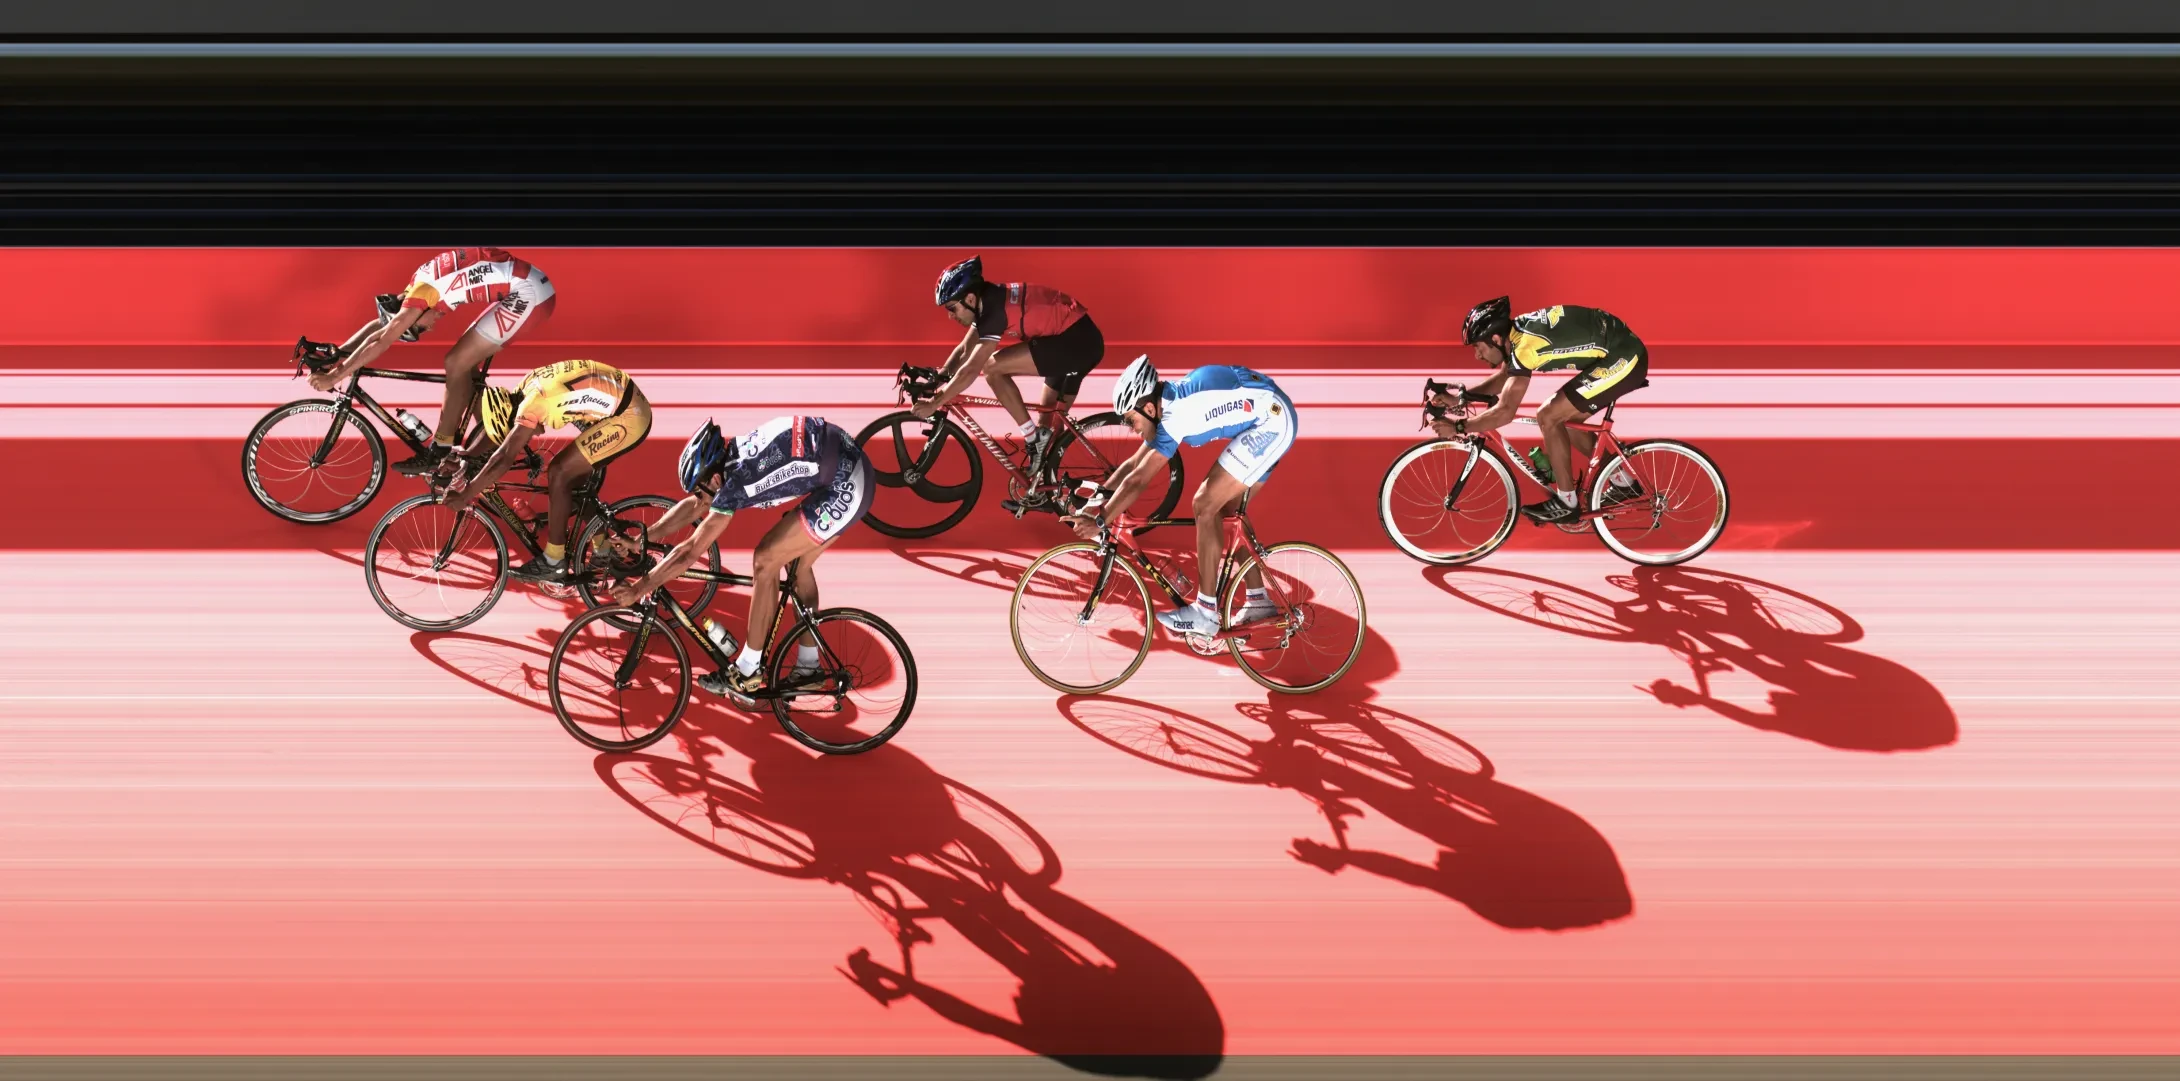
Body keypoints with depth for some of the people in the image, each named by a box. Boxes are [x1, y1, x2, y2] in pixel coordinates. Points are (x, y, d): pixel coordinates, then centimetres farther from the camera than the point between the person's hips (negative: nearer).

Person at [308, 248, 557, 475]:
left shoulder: (422, 290, -12)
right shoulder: (421, 284, 15)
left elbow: (381, 342, -14)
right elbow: (379, 323, 21)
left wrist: (333, 377, -11)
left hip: (527, 294, -10)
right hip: (527, 289, 10)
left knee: (457, 363, -5)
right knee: (465, 363, 15)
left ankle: (439, 452, 3)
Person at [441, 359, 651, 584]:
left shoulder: (533, 402, -20)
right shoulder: (527, 387, 6)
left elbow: (504, 458, -22)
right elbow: (494, 421, 20)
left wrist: (465, 495, -17)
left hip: (627, 417, -10)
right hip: (628, 405, 10)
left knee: (559, 475, -8)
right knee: (573, 477, 17)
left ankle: (553, 563, 0)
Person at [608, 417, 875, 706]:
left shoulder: (736, 480, -14)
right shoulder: (732, 456, 11)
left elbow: (689, 552, -10)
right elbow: (691, 507, 24)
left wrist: (637, 590, -4)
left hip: (844, 488, -9)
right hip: (849, 469, 9)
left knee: (765, 561, -2)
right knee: (798, 561, 20)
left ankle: (748, 674, 7)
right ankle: (808, 666, 30)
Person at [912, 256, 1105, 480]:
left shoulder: (995, 308, -20)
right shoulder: (988, 301, 7)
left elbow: (971, 369, -24)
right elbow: (964, 351, 16)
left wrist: (934, 403, -19)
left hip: (1075, 340, -10)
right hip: (1083, 342, 10)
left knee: (992, 367, -15)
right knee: (1050, 426, 14)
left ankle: (1033, 437, -9)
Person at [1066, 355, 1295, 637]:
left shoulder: (1176, 413, -22)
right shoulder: (1168, 404, 7)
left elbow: (1137, 481, -22)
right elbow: (1134, 463, 14)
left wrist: (1099, 522, -19)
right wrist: (1098, 501, 6)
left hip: (1272, 421, -10)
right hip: (1273, 418, 10)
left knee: (1206, 505, -9)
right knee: (1228, 509, 15)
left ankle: (1206, 613, -5)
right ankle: (1258, 601, 24)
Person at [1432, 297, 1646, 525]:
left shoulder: (1525, 343, -22)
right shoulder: (1518, 329, 5)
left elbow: (1505, 412, -25)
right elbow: (1504, 377, 22)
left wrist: (1458, 427, -17)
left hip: (1623, 360, -10)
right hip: (1624, 354, 10)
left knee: (1548, 418, -9)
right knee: (1564, 417, 16)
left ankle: (1567, 503, 2)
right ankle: (1623, 483, 26)